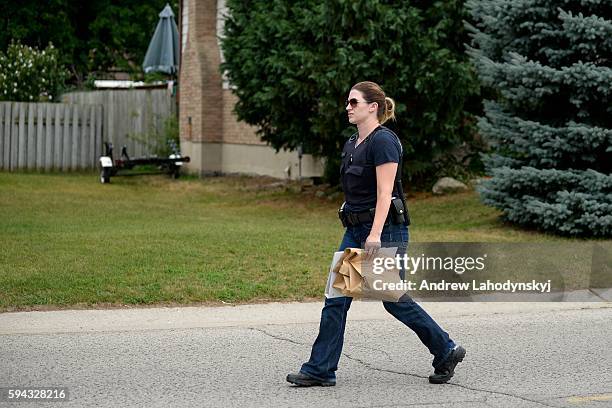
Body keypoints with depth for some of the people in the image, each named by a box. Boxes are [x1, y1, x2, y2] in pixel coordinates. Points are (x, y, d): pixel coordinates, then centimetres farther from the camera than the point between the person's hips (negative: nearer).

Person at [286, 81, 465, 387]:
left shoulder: (383, 141, -14)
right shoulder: (353, 143, 14)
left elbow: (385, 193, -21)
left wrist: (375, 235, -29)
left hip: (384, 230, -9)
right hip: (355, 230, 9)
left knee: (394, 299, 1)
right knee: (336, 298, 2)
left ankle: (447, 352, 18)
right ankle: (320, 370, 4)